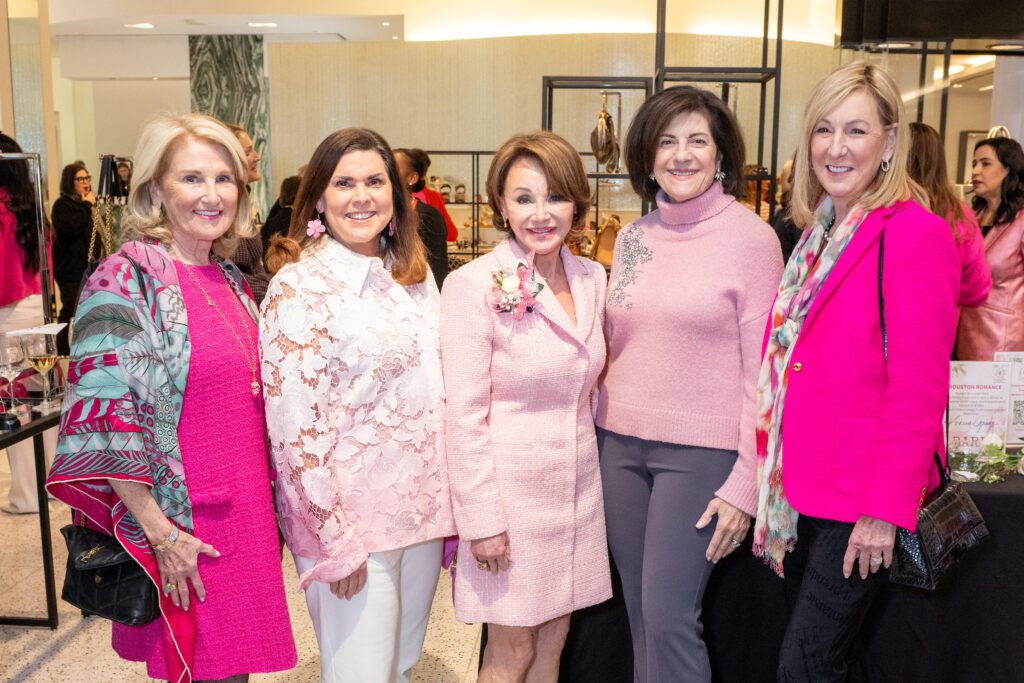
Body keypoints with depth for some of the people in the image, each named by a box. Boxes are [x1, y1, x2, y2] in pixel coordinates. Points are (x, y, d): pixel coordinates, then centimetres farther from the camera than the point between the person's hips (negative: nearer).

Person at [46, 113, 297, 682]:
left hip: (246, 510, 7)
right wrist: (159, 532, -19)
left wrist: (266, 499, 15)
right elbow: (105, 416, -18)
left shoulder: (231, 278, 8)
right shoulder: (126, 280, -14)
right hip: (183, 523, -7)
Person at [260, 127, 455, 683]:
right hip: (349, 516, -6)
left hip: (424, 507, 6)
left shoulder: (414, 273, 6)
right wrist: (335, 538, -17)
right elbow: (295, 426, -17)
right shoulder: (299, 284, -14)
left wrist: (449, 500, 11)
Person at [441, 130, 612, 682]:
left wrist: (592, 461, 12)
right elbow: (465, 415, -15)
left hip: (577, 485, 6)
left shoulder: (591, 278, 3)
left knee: (553, 638, 17)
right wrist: (483, 519, -15)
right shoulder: (473, 285, -14)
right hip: (508, 486, -5)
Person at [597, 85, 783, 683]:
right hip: (622, 443, 5)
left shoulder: (751, 236, -6)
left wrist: (746, 482, -12)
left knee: (670, 617, -3)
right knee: (641, 616, 13)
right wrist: (603, 431, 11)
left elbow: (764, 370, -8)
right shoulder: (632, 238, 9)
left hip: (702, 450, -5)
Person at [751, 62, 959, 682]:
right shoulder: (823, 233, 11)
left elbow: (918, 387, -17)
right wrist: (780, 478, 11)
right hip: (806, 488, 8)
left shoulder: (915, 233, -14)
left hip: (863, 499, -7)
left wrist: (886, 508, -17)